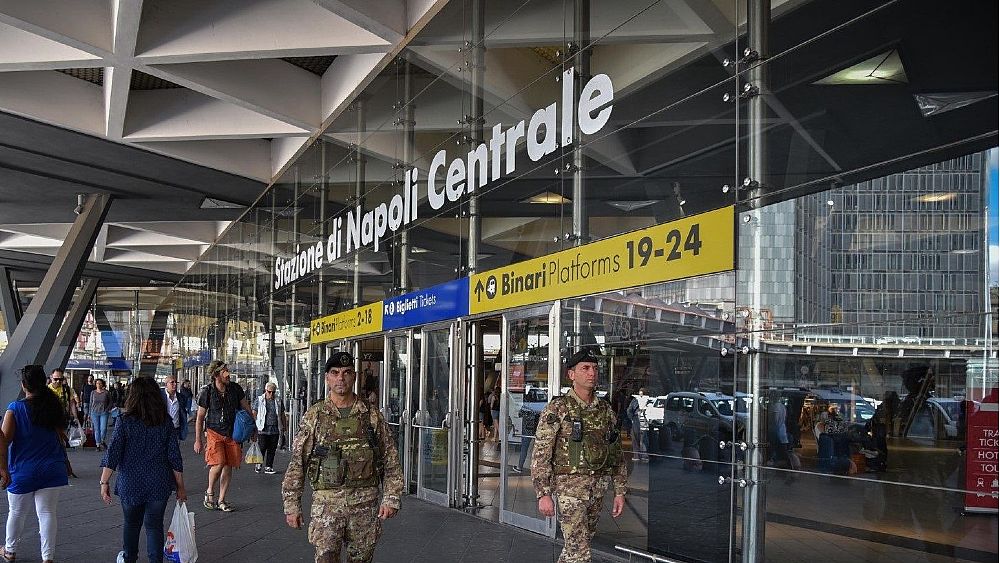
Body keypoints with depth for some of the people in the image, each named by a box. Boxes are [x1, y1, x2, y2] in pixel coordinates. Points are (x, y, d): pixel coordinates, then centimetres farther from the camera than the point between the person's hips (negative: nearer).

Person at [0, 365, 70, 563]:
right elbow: (61, 436, 7)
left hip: (23, 472, -2)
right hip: (51, 470, 2)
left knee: (17, 513, 17)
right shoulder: (54, 406, 0)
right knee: (47, 513, 4)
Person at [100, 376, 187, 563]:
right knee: (154, 524, 9)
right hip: (159, 484, 0)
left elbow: (112, 453, -12)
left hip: (130, 484, 0)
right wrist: (180, 486, 4)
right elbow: (175, 457, -3)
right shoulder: (165, 422, -4)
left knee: (131, 523, 21)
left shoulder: (125, 421, -9)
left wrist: (104, 482, -5)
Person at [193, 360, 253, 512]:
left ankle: (221, 500, 15)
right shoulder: (207, 392, -8)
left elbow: (247, 410, 10)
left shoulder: (235, 388, -2)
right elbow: (200, 417, 0)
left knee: (228, 467, 3)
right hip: (214, 432, -3)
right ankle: (210, 492, 9)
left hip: (232, 433, 3)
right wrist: (198, 440, -1)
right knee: (218, 464, -17)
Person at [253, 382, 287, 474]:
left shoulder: (278, 402, 12)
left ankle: (268, 467, 11)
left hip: (275, 430, 3)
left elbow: (282, 415, 18)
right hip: (262, 429, -3)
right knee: (262, 448, -5)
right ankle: (258, 465, 14)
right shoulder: (259, 400, 4)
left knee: (272, 449, 3)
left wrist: (285, 426, 15)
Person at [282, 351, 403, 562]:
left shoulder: (372, 415, 3)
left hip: (366, 503, 1)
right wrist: (291, 505, -1)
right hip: (326, 502, -1)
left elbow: (390, 461, 6)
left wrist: (391, 498, -1)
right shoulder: (314, 416, 1)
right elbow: (297, 463, 2)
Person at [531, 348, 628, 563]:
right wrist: (543, 494, -15)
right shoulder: (557, 409, -8)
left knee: (578, 544, 16)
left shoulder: (606, 410, 8)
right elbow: (540, 454, -10)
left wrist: (620, 491, 10)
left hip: (599, 487, 6)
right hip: (570, 486, -6)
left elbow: (617, 454, 14)